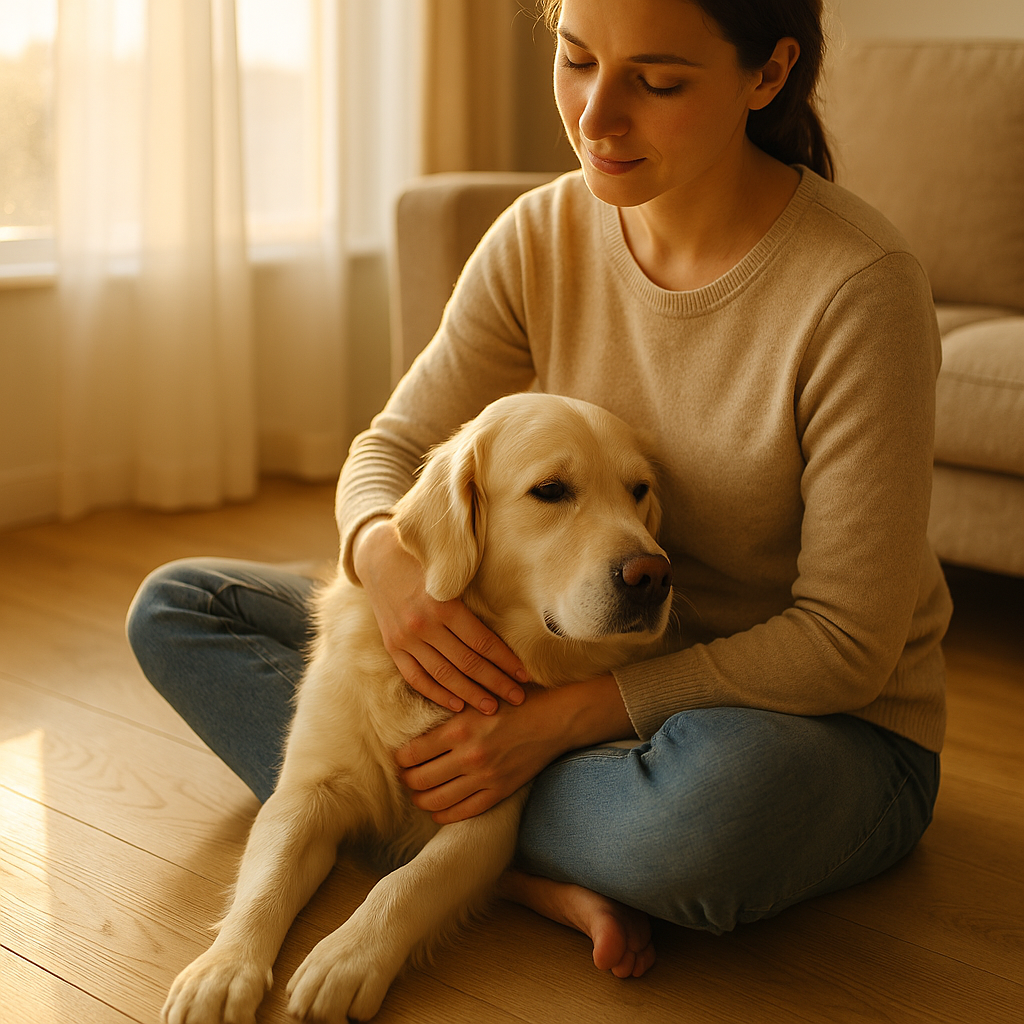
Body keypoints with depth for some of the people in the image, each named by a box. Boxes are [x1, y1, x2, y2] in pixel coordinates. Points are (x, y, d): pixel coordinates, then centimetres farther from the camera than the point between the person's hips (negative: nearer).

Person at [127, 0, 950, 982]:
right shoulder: (542, 236, -5)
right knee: (175, 609, -2)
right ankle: (538, 876, -17)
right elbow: (395, 447, 1)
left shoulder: (858, 285, -22)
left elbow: (847, 643, -21)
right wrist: (383, 555, -24)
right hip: (586, 668, 6)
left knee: (722, 788, -45)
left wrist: (563, 715, -27)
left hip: (826, 731, -5)